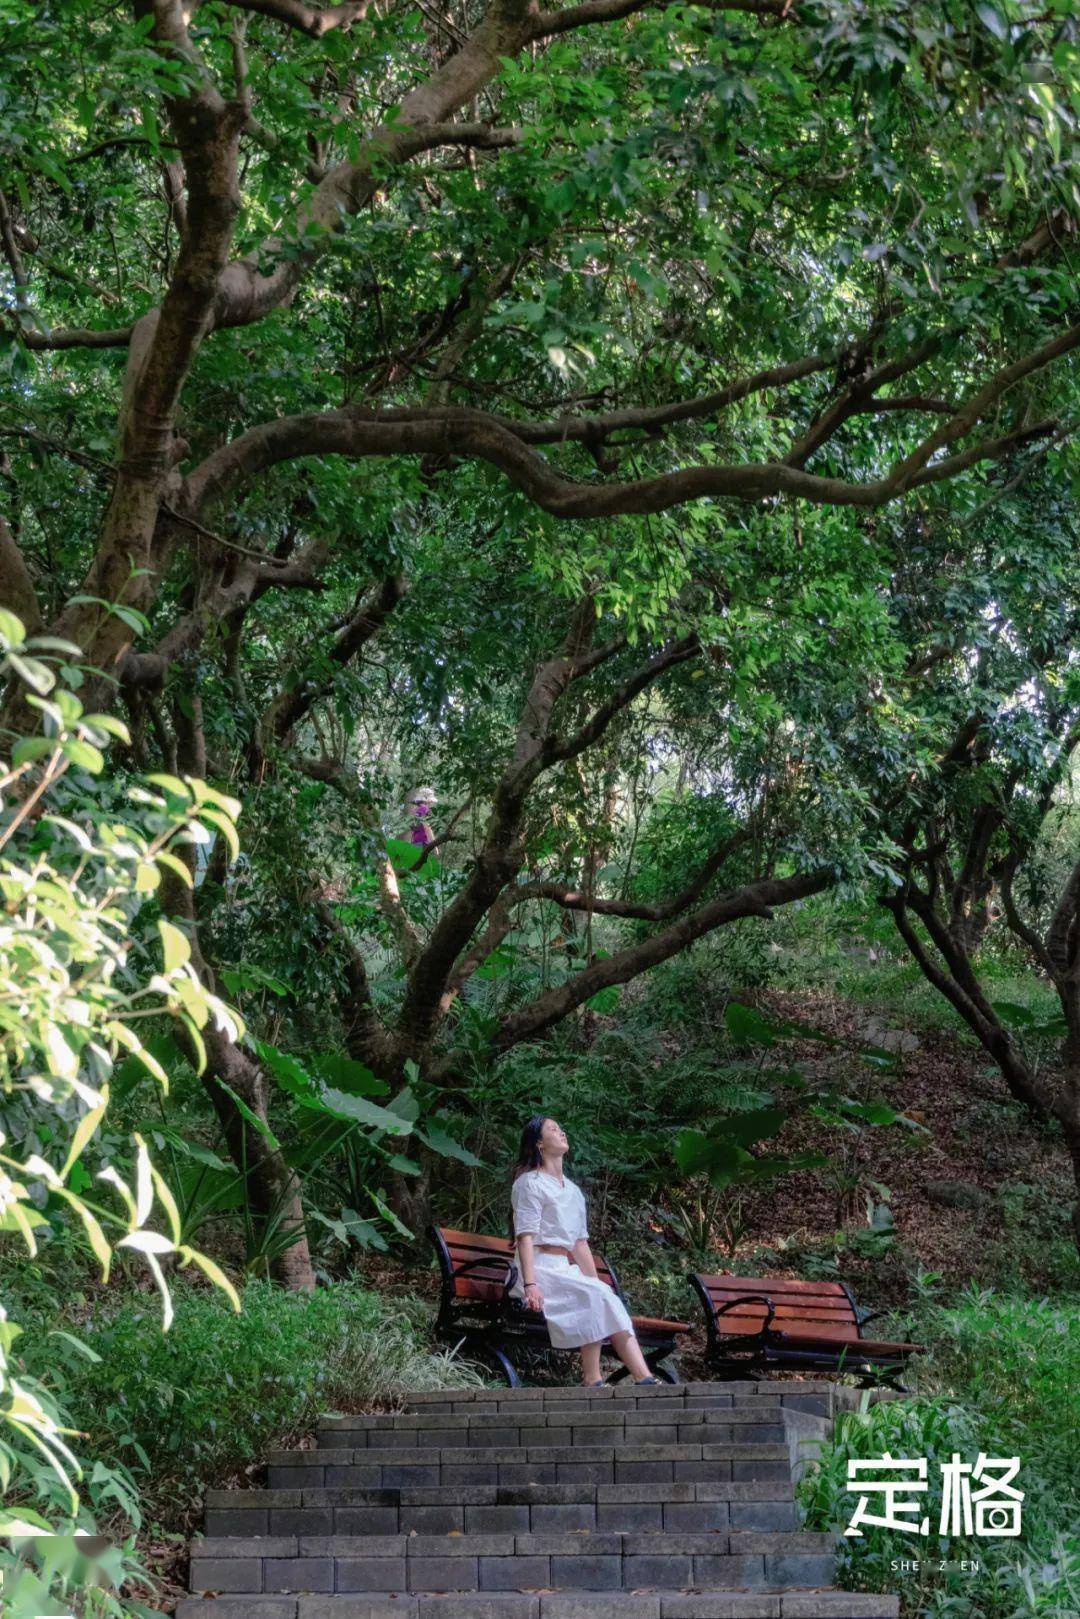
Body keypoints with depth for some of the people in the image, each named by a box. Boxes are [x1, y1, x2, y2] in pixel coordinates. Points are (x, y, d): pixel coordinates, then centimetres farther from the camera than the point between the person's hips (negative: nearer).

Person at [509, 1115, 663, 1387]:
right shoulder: (530, 1182, -1)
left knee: (605, 1298, -20)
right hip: (540, 1270, -7)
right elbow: (525, 1236, -12)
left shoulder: (573, 1191, 24)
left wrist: (596, 1281, 9)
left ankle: (644, 1378, -32)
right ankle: (592, 1380, -29)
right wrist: (530, 1285, -24)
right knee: (596, 1298, -28)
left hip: (566, 1270, 7)